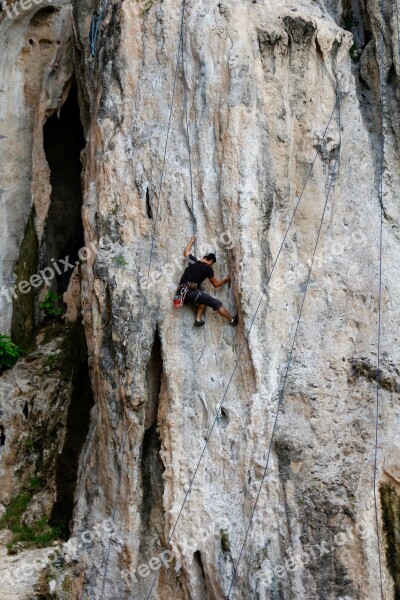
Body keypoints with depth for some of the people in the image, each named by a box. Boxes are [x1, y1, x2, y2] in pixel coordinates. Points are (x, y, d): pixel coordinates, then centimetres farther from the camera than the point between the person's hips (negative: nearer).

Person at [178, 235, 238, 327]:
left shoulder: (192, 260, 16)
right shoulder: (208, 269, 4)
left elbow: (186, 252, 39)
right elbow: (216, 284, 17)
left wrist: (192, 241, 54)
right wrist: (226, 279, 33)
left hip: (182, 293, 7)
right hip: (191, 291, -7)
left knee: (204, 298, 29)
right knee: (216, 303, 0)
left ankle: (198, 320, 16)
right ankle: (232, 320, 6)